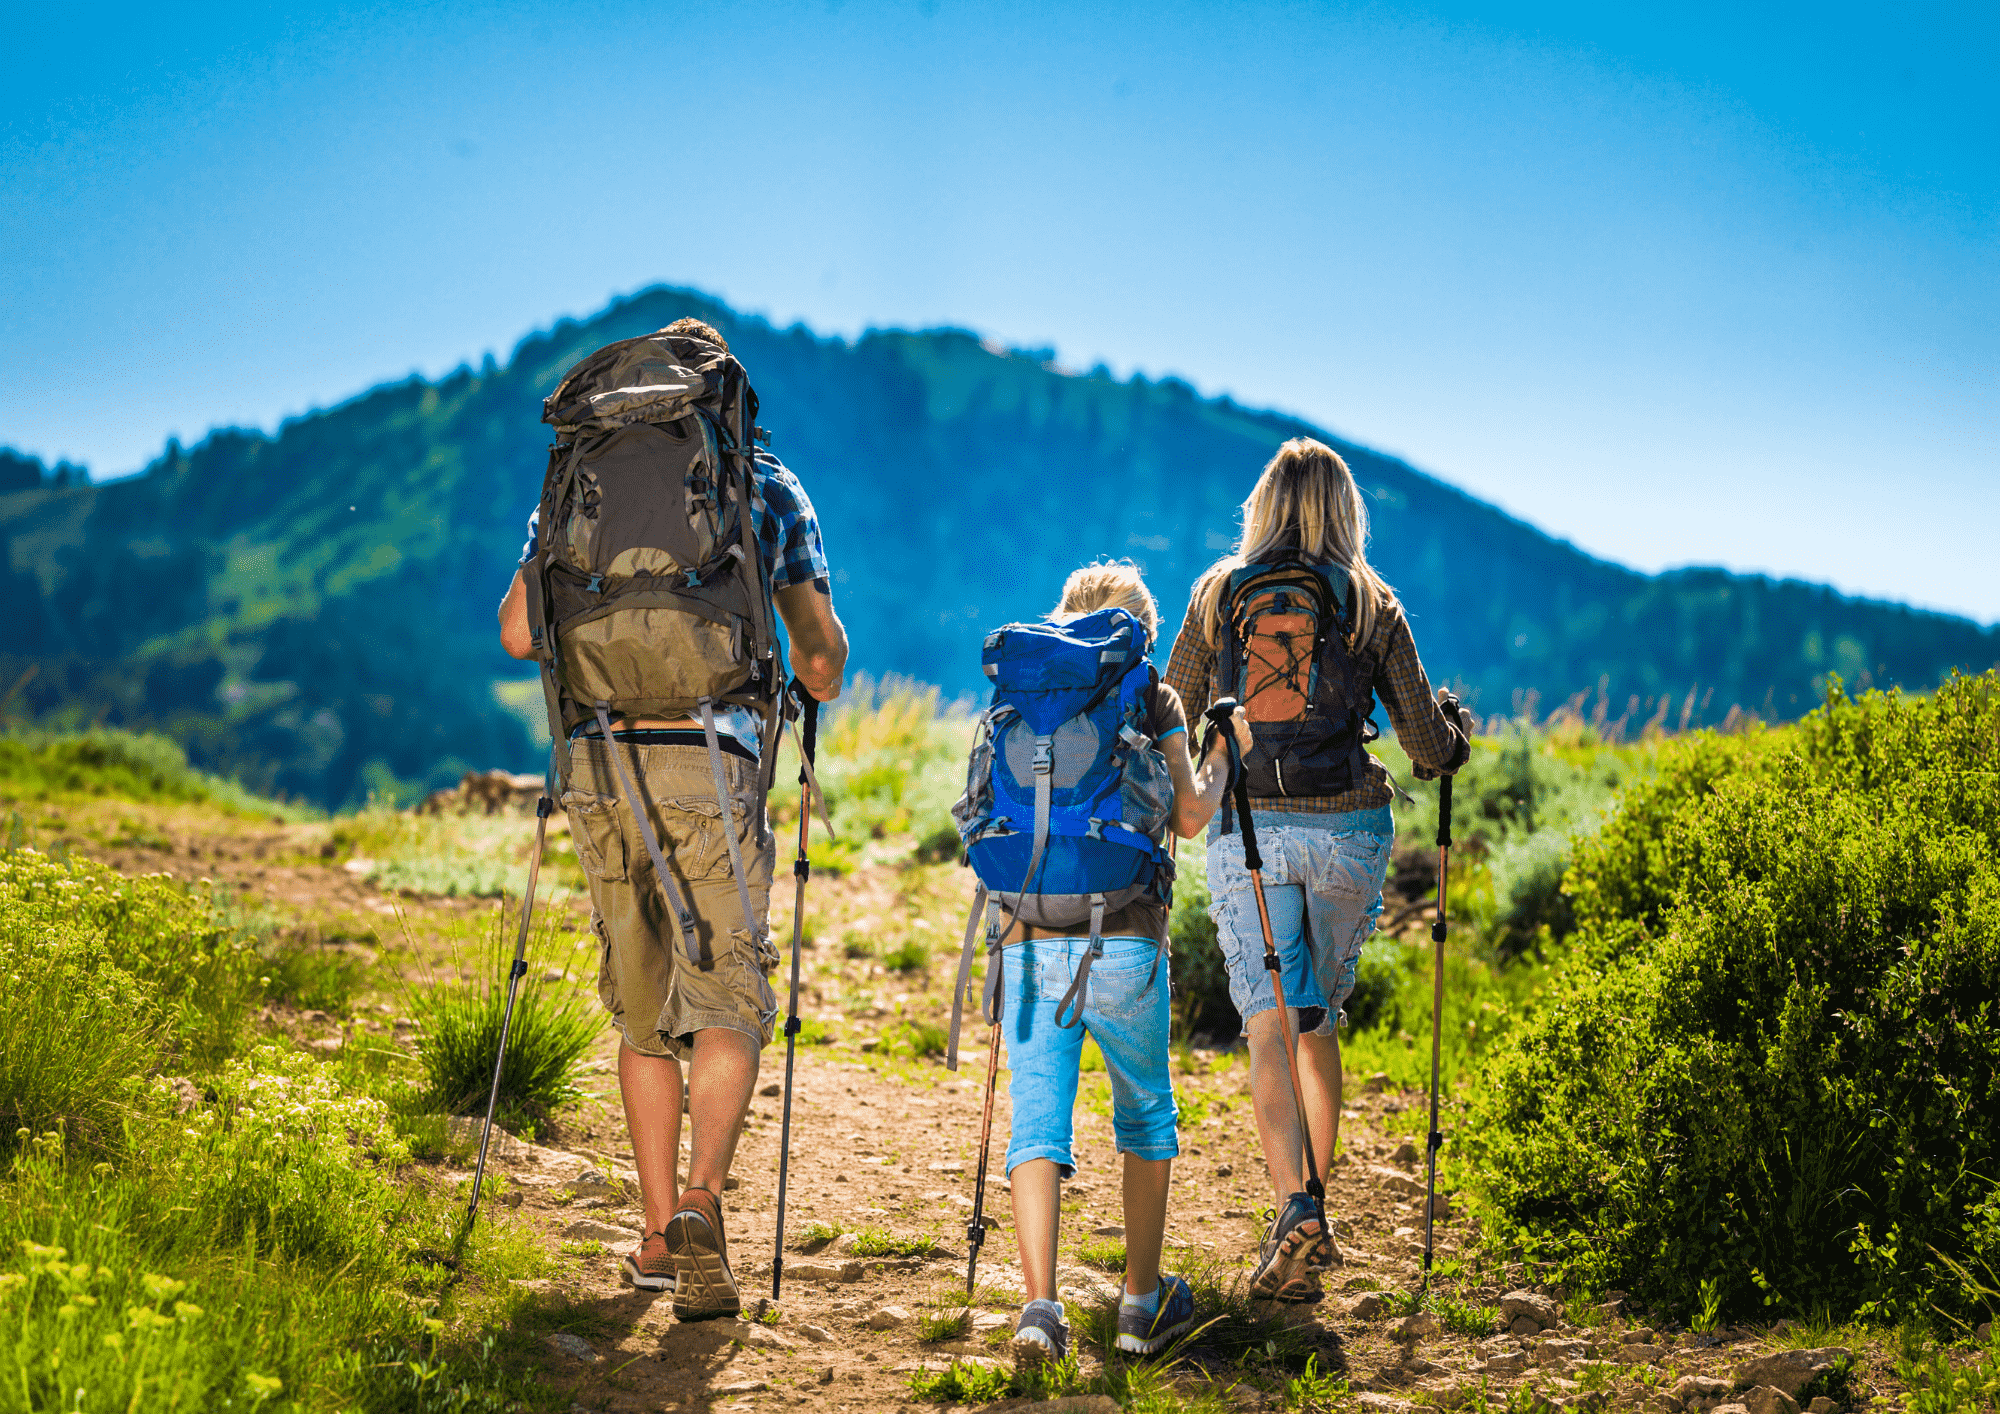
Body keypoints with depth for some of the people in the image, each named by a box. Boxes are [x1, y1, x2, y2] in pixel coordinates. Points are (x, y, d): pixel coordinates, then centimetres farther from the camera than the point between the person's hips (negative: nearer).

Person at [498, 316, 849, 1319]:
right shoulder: (767, 485, 10)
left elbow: (517, 631, 10)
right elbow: (821, 648, 13)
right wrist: (820, 675, 36)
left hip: (601, 758, 2)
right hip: (712, 759, -2)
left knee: (642, 1010, 13)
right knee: (726, 1002, 0)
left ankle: (661, 1236, 14)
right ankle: (699, 1201, -23)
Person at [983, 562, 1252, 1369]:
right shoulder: (1153, 700, 4)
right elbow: (1189, 815, -1)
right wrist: (1223, 755, 17)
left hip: (1033, 941, 2)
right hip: (1123, 945, -2)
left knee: (1038, 1127, -1)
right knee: (1146, 1119, 18)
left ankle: (1040, 1303, -19)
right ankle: (1143, 1303, 22)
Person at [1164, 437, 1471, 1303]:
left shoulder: (1219, 593, 3)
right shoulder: (1372, 606, 2)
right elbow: (1430, 750, 2)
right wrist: (1456, 731, 25)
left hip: (1248, 832, -1)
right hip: (1348, 832, 1)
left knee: (1271, 1027, -7)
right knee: (1322, 1020, 18)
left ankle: (1294, 1210, -25)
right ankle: (1310, 1197, 23)